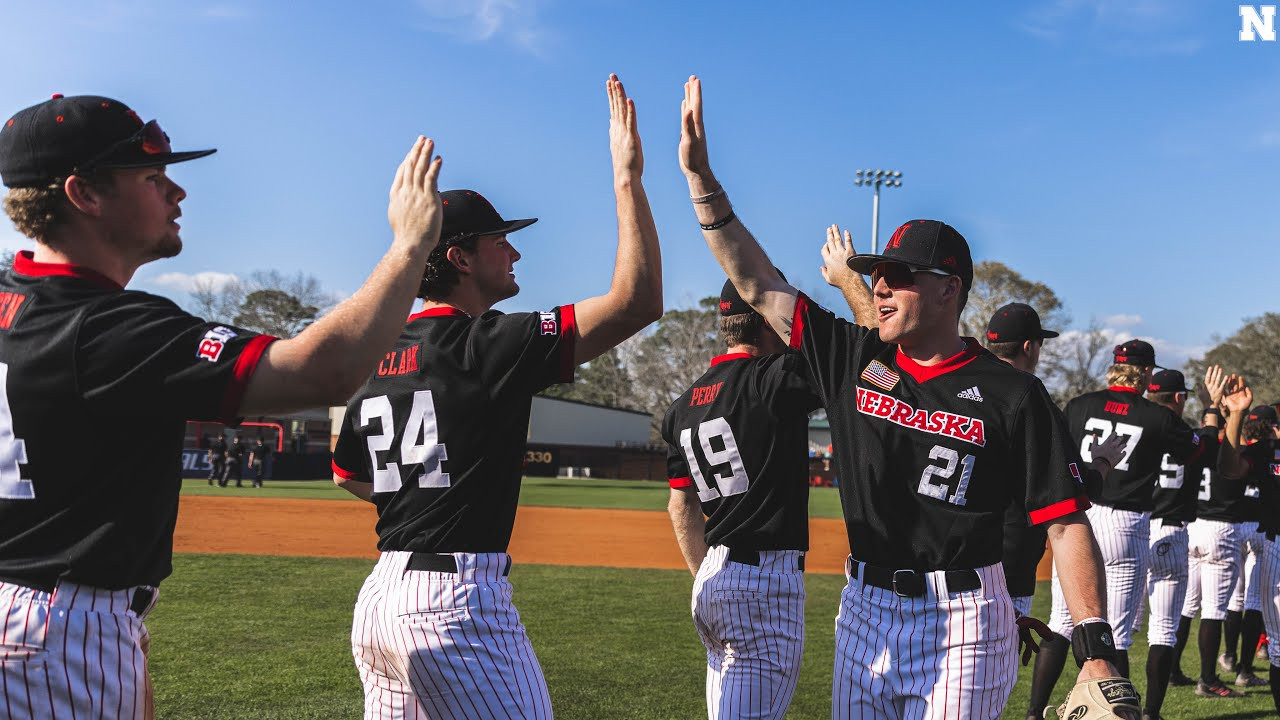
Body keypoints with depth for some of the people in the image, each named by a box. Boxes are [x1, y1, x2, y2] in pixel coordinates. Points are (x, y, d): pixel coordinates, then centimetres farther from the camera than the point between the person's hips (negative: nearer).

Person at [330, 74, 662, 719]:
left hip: (379, 597, 9)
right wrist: (627, 176, -11)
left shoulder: (378, 356, 10)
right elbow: (637, 300, -17)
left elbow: (347, 474, 24)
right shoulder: (487, 344, -13)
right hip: (457, 601, -9)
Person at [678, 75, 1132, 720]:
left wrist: (1096, 651, -17)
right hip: (864, 612, 5)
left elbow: (1066, 524, -9)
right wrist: (701, 176, -3)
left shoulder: (1014, 396, -7)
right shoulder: (852, 358, 3)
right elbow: (758, 286, 2)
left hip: (961, 623, -4)